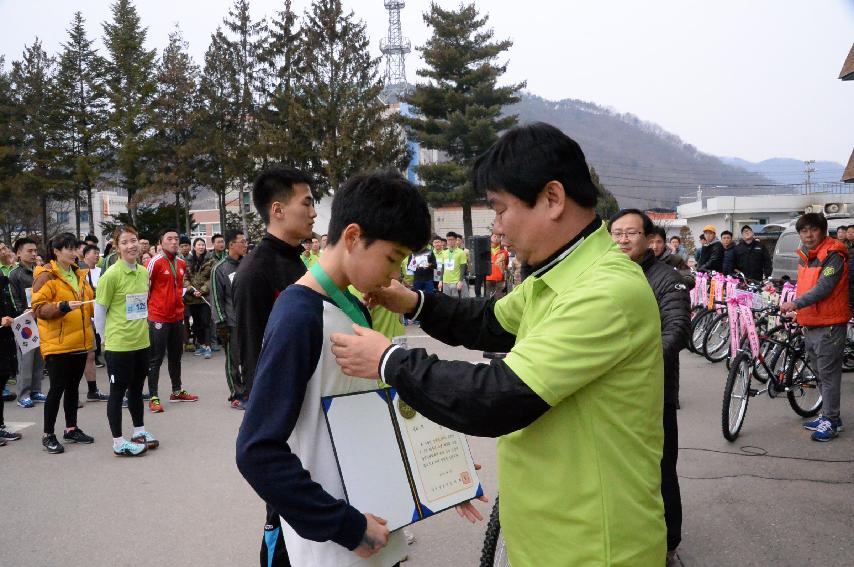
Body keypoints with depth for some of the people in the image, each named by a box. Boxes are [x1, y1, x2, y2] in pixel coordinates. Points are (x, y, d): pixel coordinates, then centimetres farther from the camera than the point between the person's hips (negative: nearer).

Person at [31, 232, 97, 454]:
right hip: (57, 343, -7)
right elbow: (39, 308, -15)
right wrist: (63, 306, -28)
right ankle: (48, 435, 10)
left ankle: (71, 429, 25)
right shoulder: (46, 276, -9)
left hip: (80, 341, 7)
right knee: (57, 388, -2)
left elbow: (89, 301, 23)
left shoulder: (79, 274, 13)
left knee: (73, 386, 14)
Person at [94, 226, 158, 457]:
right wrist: (108, 339, -1)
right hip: (118, 344, -6)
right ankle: (118, 443, 14)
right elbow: (99, 312, -8)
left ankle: (139, 431, 32)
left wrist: (141, 329, 15)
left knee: (137, 388, 18)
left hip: (141, 342, 6)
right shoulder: (111, 275, -14)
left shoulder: (144, 272, 5)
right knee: (118, 391, 5)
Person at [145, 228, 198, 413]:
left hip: (177, 316, 7)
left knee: (176, 356, 17)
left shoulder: (182, 263, 9)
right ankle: (153, 397, 5)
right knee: (156, 359, -1)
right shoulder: (155, 262, -12)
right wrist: (148, 310, -4)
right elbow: (144, 287, -8)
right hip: (158, 318, -7)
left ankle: (177, 391, 29)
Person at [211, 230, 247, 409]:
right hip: (232, 323, -4)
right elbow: (216, 298, -6)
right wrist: (221, 323, -10)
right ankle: (236, 395, 14)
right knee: (233, 361, 3)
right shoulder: (220, 269, -5)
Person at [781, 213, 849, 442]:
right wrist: (796, 309, 12)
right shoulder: (804, 256, 12)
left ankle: (830, 421, 4)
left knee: (828, 373, -3)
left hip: (829, 324, -9)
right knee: (819, 373, 15)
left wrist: (796, 303, -30)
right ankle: (829, 416, 26)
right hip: (810, 324, 9)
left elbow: (823, 288, -23)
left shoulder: (833, 256, -14)